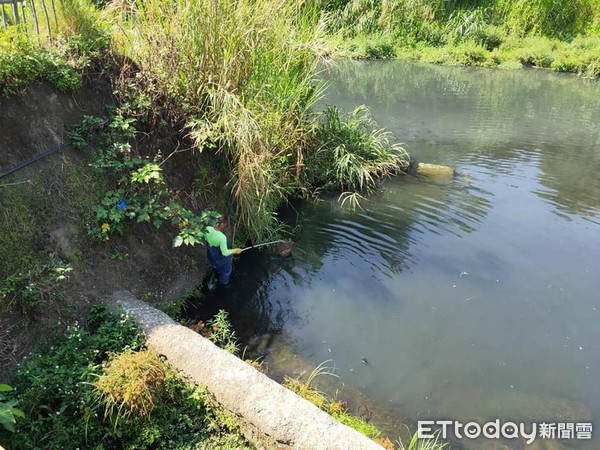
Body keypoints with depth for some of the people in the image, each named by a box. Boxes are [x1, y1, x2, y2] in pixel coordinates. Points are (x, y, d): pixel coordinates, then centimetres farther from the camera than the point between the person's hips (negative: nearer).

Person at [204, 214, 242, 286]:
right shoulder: (222, 237, -40)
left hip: (211, 255, 6)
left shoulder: (207, 229, -24)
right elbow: (225, 252, -30)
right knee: (225, 269, 29)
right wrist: (235, 251, -18)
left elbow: (206, 238, -4)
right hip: (220, 258, -6)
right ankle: (223, 281, 56)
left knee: (216, 266, 38)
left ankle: (218, 278, 67)